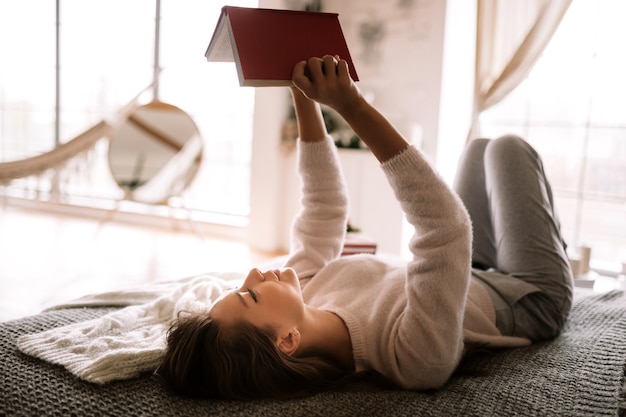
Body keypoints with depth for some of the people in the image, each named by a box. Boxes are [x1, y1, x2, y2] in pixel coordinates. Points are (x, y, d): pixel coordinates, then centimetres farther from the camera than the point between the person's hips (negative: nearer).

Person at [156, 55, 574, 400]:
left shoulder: (303, 294, -28)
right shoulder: (414, 355, -49)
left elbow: (324, 211, -19)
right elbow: (445, 227, -52)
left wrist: (305, 98, -25)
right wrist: (353, 106, -55)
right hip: (534, 297, -5)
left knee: (480, 149, 18)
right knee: (508, 149, 9)